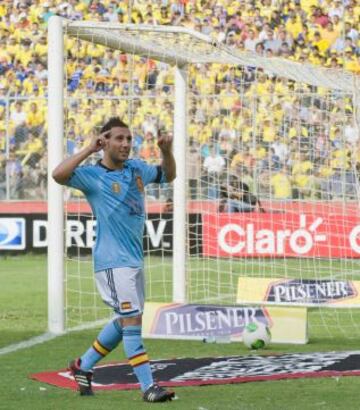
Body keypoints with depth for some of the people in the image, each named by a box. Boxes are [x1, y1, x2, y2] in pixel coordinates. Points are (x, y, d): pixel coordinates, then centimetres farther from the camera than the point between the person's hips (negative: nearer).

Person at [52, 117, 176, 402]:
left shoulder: (137, 169, 11)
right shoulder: (93, 175, -10)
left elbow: (168, 175, 28)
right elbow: (59, 175, -28)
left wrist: (167, 151, 8)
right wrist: (89, 150, -24)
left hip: (135, 259, 8)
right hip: (113, 261, -8)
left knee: (126, 322, 17)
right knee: (132, 320, -13)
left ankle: (83, 366, 33)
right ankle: (148, 387, -14)